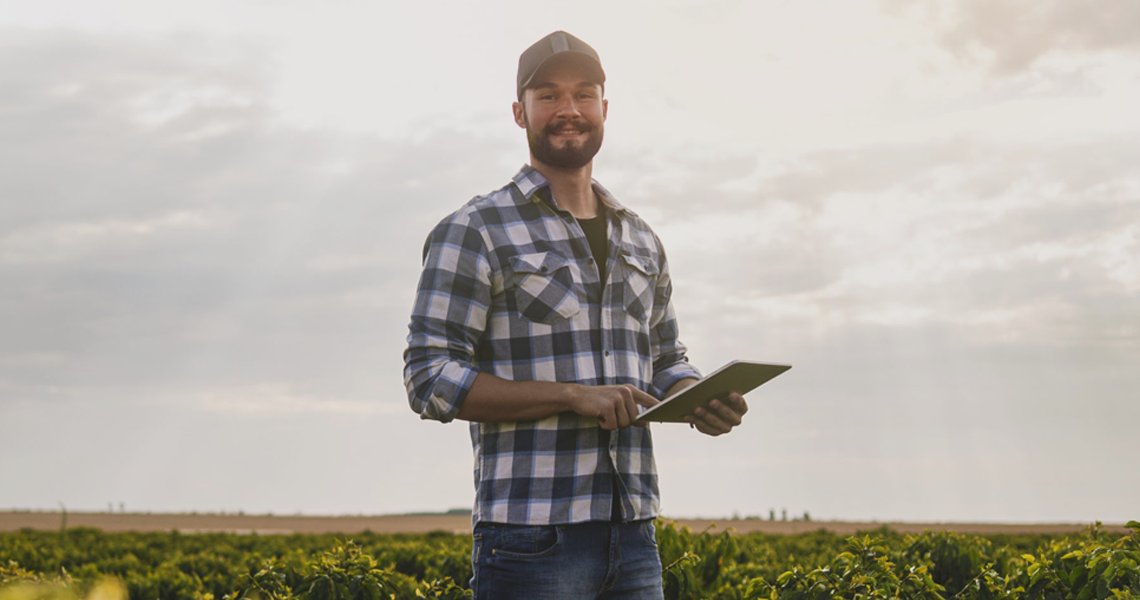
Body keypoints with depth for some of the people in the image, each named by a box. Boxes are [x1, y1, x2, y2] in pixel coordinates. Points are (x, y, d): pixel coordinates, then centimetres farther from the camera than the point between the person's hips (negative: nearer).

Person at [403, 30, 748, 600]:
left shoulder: (641, 241, 17)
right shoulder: (475, 232, -2)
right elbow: (430, 380, -8)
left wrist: (704, 403, 0)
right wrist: (574, 395, -17)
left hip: (632, 535, 6)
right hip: (531, 539, -5)